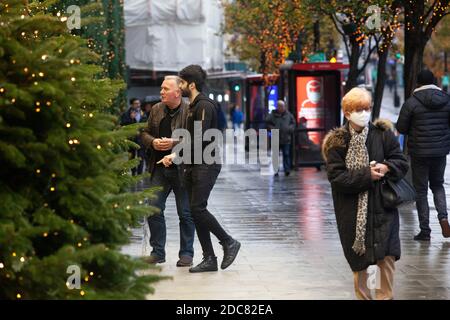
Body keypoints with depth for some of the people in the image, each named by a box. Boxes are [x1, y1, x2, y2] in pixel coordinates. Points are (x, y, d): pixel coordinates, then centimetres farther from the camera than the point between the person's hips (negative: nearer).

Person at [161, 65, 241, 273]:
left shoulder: (204, 106, -12)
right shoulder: (193, 107, 19)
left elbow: (200, 139, -20)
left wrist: (176, 155, -17)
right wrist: (176, 156, 11)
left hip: (206, 164, -10)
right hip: (193, 165, 10)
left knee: (198, 208, -16)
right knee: (195, 210, 5)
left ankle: (229, 243, -1)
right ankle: (209, 259, 6)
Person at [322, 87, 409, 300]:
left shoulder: (383, 134, 1)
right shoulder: (337, 142, -4)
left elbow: (401, 162, 5)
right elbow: (336, 176, -11)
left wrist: (386, 168, -17)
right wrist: (367, 175, -17)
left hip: (382, 208, 1)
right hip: (352, 213, -1)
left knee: (387, 256, -8)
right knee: (358, 262, 7)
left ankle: (385, 295, 7)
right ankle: (363, 295, 23)